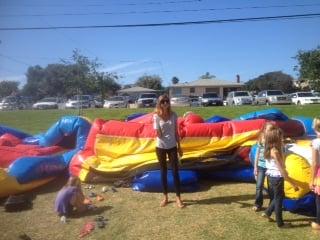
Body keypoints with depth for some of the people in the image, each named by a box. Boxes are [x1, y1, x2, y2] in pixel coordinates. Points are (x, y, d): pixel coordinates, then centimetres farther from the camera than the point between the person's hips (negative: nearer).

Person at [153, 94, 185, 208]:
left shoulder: (173, 115, -2)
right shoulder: (156, 116, -7)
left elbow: (176, 132, 5)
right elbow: (158, 134, -12)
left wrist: (179, 146, 6)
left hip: (172, 146, 1)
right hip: (161, 147, -1)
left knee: (175, 171, 2)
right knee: (163, 171, 10)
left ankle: (178, 197, 11)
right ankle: (165, 197, 22)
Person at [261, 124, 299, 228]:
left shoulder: (269, 149, 4)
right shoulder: (275, 152, -24)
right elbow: (281, 170, -23)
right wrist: (293, 183, -20)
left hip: (271, 176, 8)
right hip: (277, 178, -8)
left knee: (276, 197, 24)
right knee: (279, 199, 7)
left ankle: (267, 213, 35)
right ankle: (280, 223, 22)